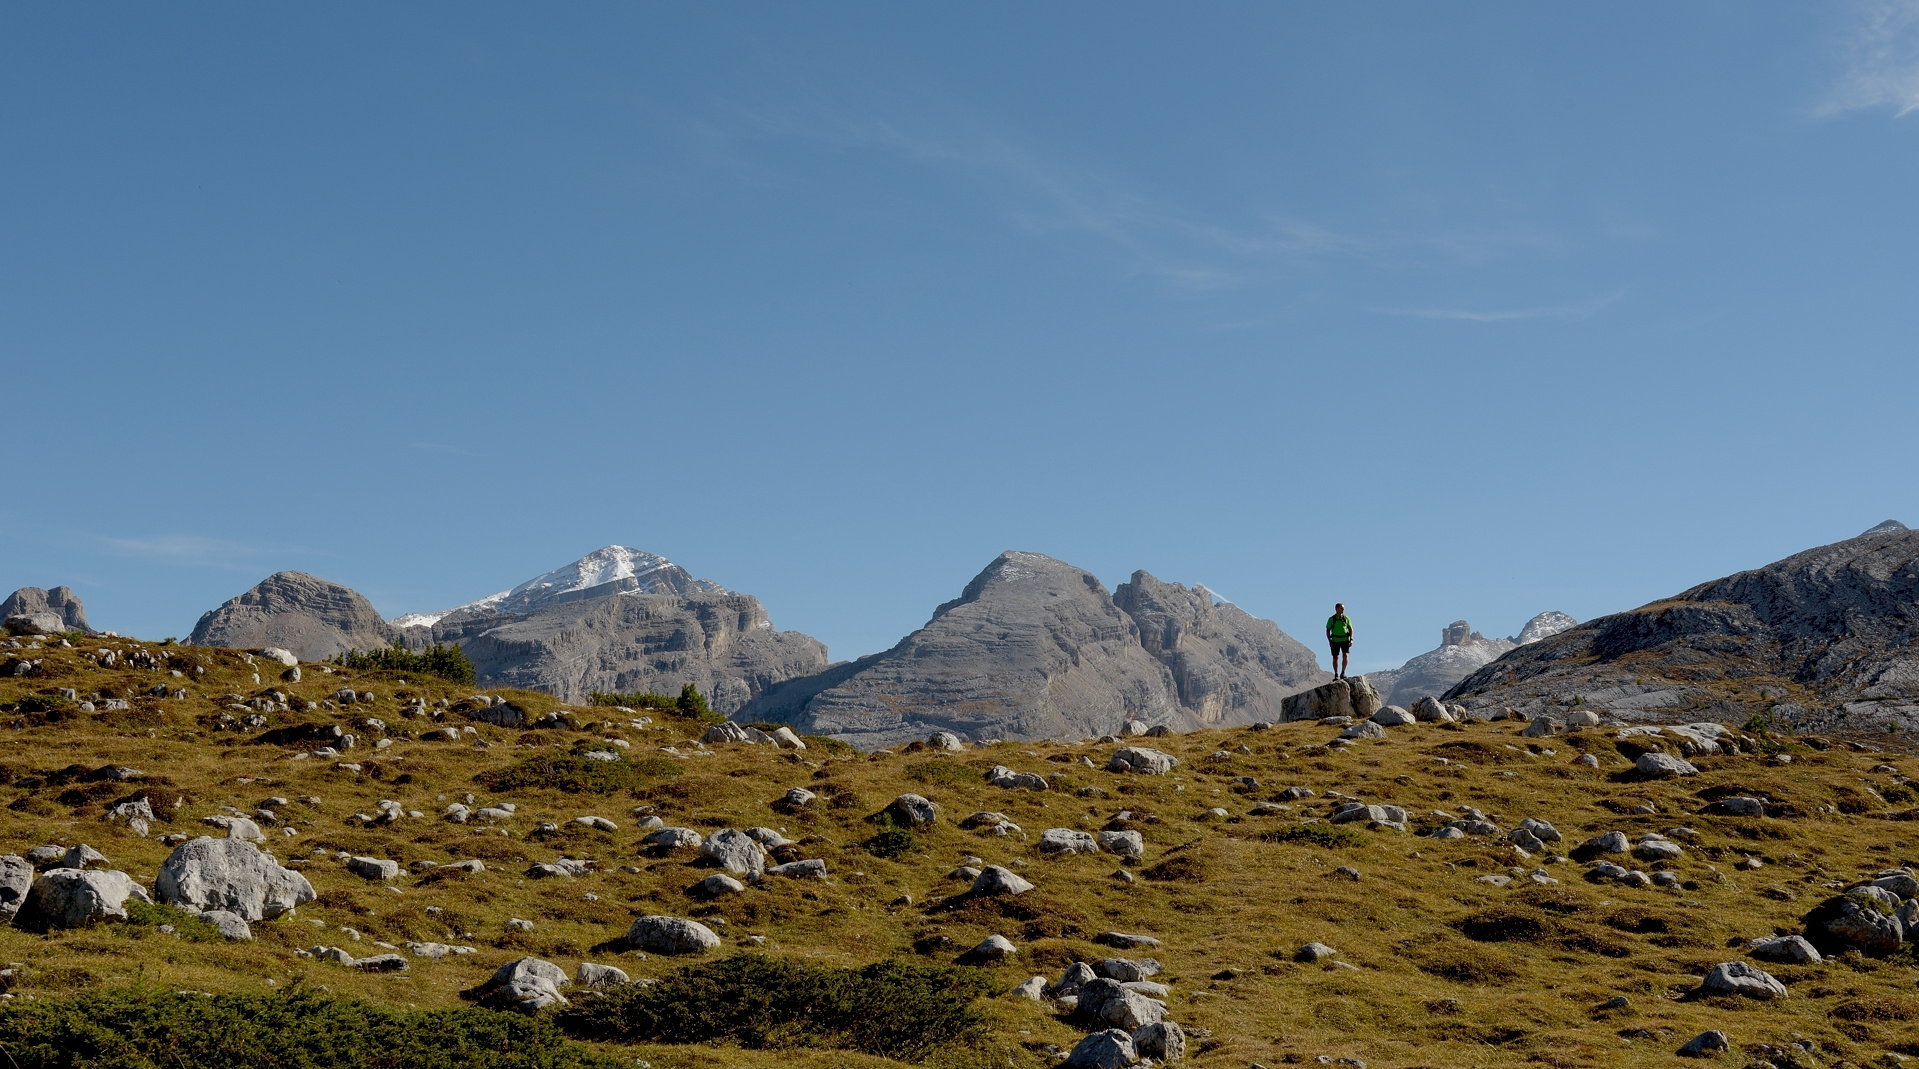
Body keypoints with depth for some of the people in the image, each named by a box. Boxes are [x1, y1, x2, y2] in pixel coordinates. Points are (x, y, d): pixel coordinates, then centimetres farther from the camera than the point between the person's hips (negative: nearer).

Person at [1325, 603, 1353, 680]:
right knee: (1335, 658, 0)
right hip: (1335, 641, 0)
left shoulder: (1346, 618, 4)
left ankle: (1343, 673, -6)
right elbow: (1328, 631, 2)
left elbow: (1350, 629, 8)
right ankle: (1336, 675, 9)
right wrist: (1329, 641, -8)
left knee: (1345, 655, -15)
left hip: (1345, 640, 1)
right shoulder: (1331, 619, 0)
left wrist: (1351, 639, -4)